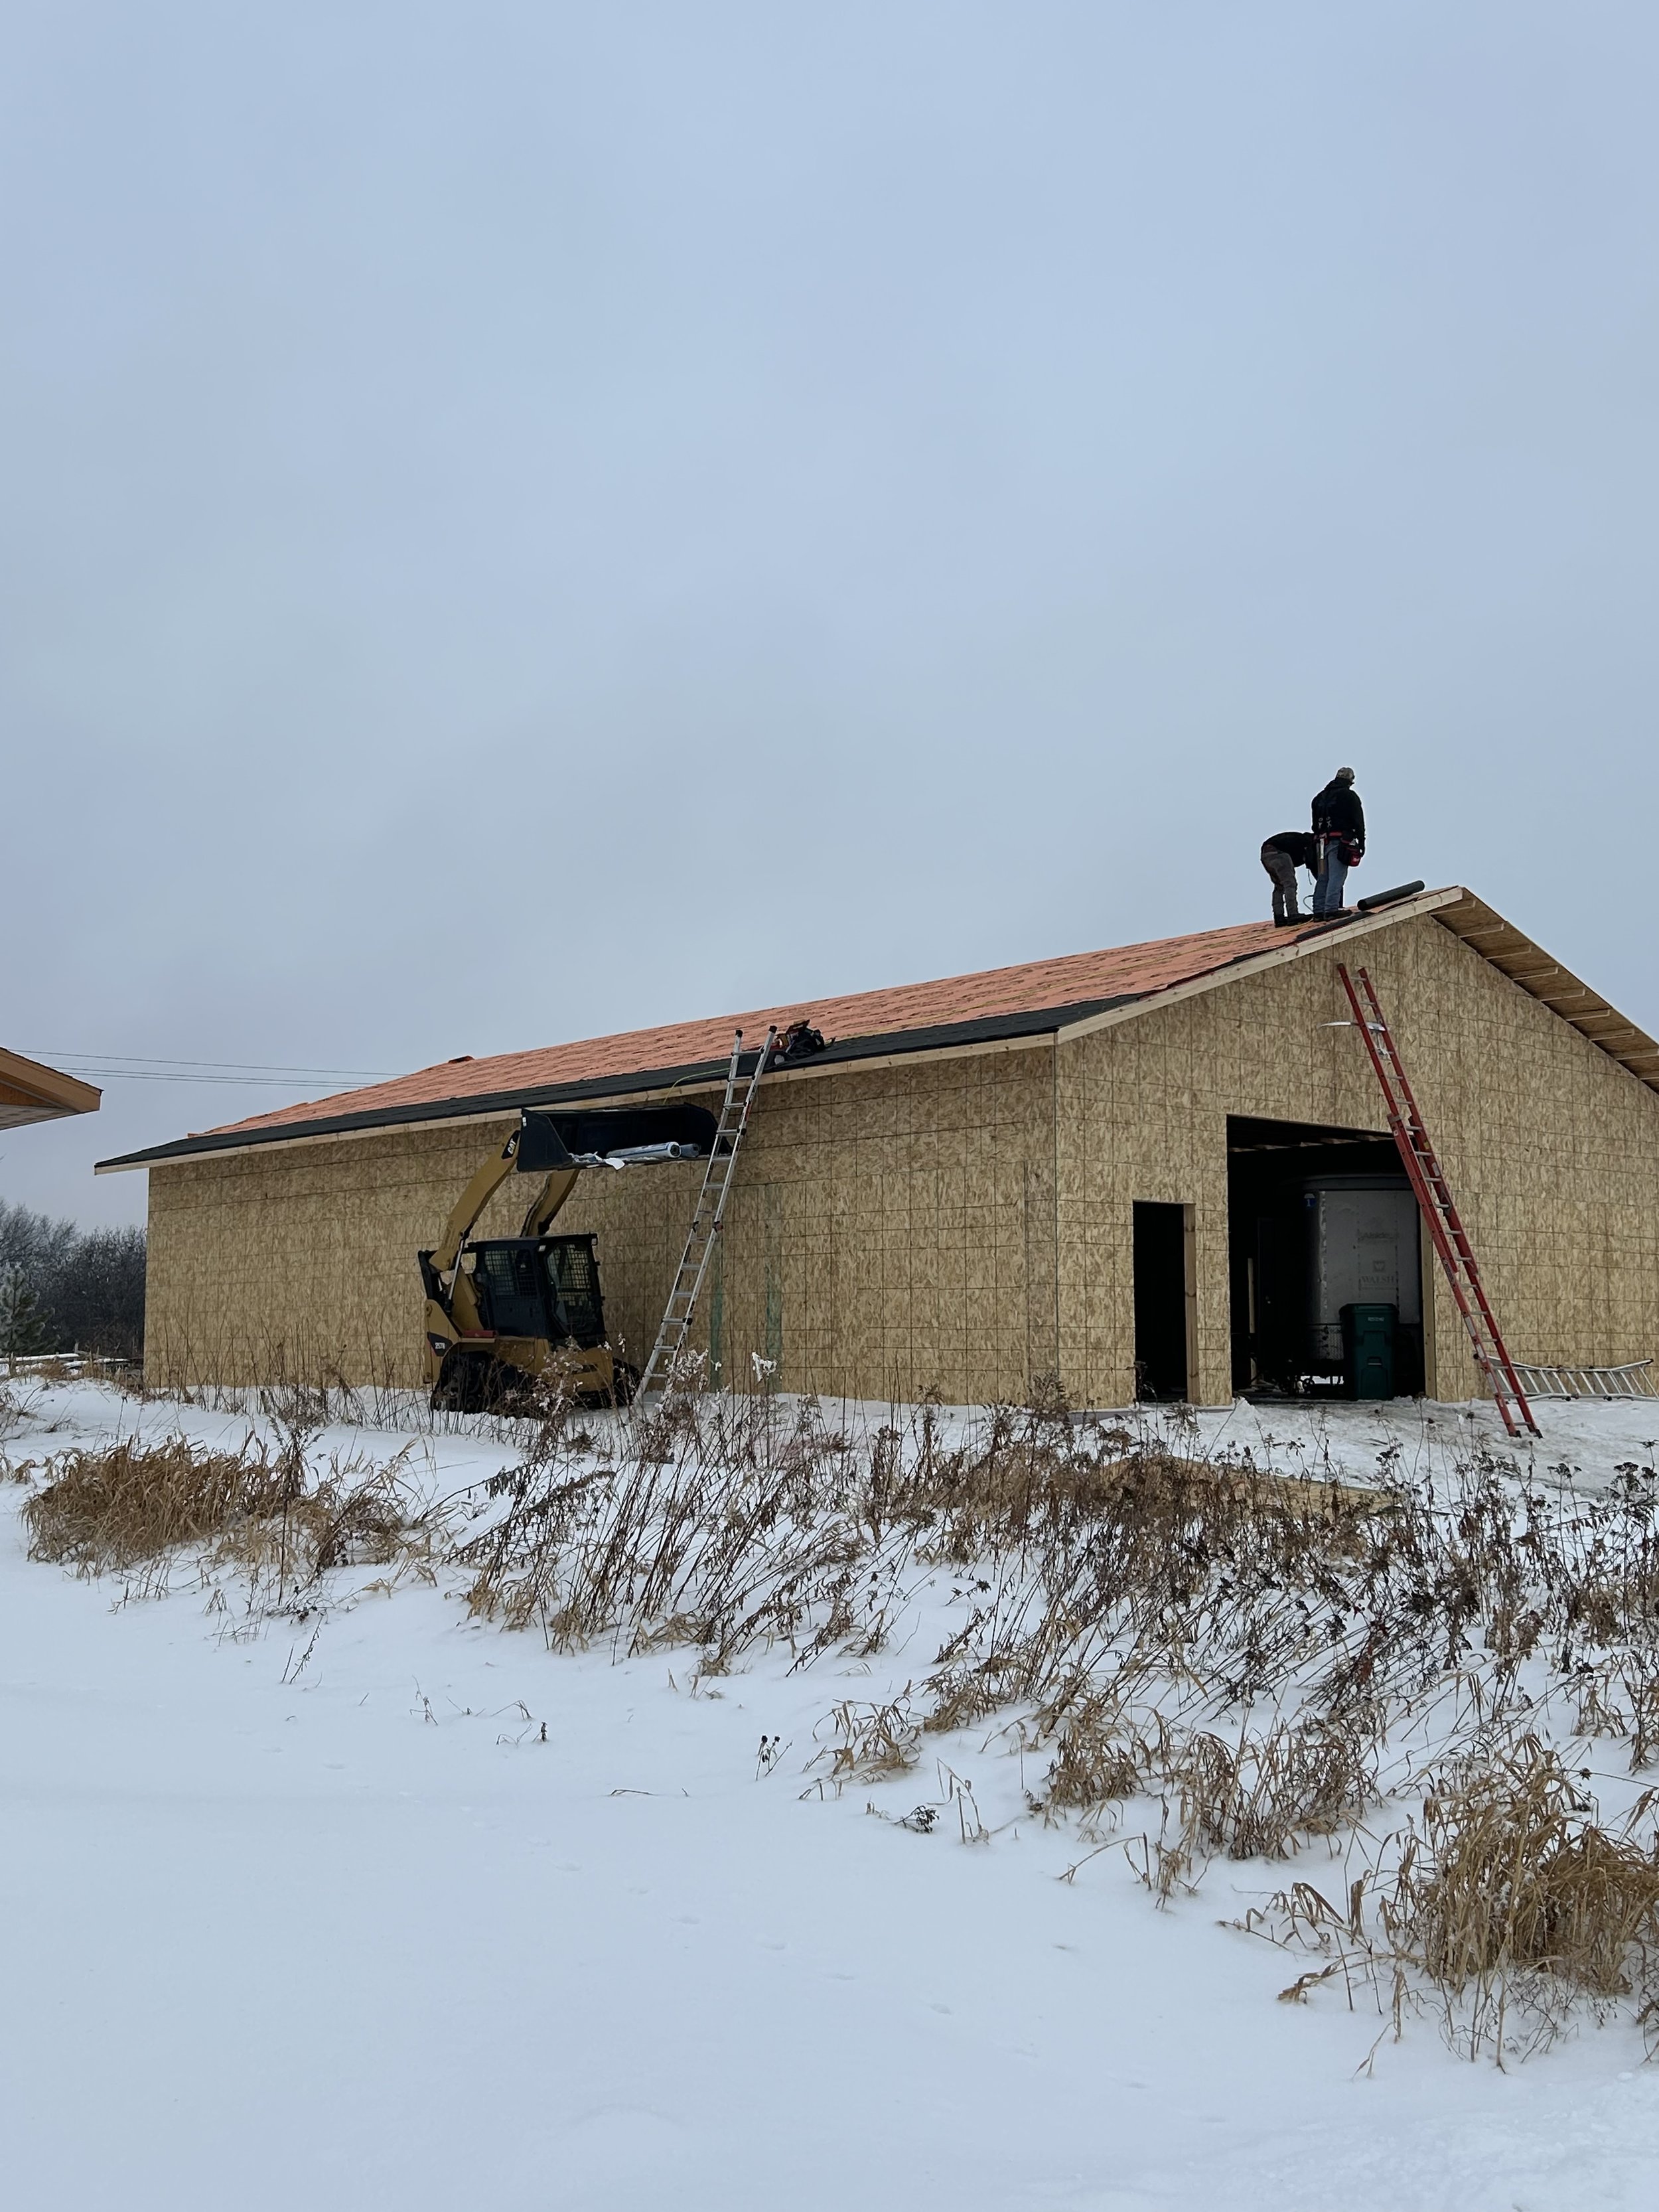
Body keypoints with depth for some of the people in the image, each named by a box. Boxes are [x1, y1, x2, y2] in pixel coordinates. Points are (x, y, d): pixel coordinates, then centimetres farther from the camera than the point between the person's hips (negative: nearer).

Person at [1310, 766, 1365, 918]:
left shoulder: (1320, 797, 19)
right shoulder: (1349, 796, -1)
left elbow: (1315, 823, 20)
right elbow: (1358, 821, -4)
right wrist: (1361, 843, -1)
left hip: (1322, 841, 6)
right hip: (1340, 841, -6)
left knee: (1323, 877, 9)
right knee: (1337, 877, -9)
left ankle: (1319, 911, 8)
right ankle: (1331, 909, -17)